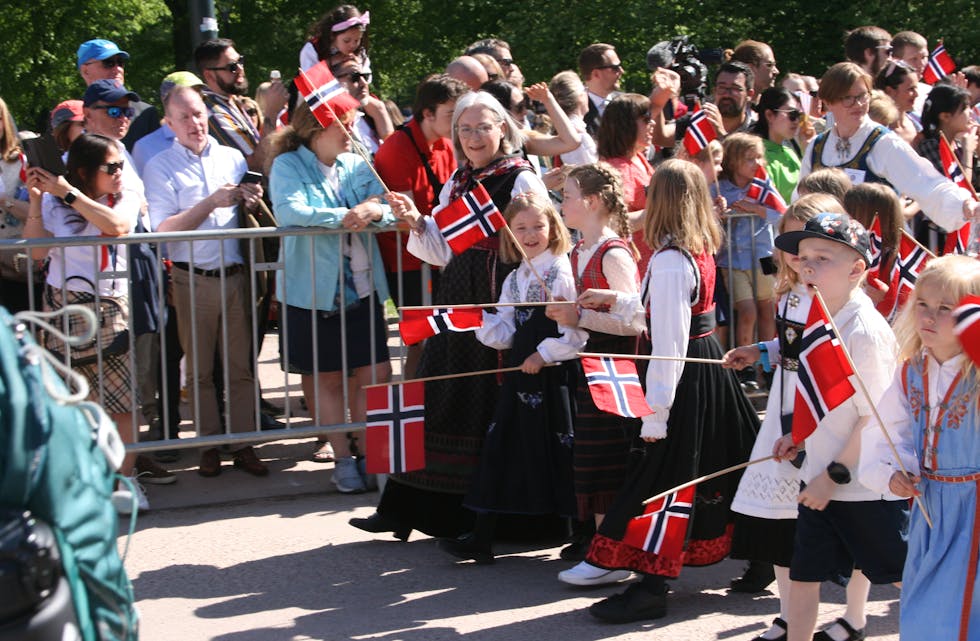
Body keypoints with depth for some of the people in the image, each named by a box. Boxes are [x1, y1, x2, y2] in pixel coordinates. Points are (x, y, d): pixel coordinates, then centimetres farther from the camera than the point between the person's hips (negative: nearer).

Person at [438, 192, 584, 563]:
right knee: (501, 448, 5)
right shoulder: (514, 280, 14)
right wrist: (478, 319, -3)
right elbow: (505, 335, 12)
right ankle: (481, 537, 8)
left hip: (555, 376, -7)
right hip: (520, 376, 7)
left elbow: (578, 331, -16)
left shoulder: (564, 274, -9)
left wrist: (544, 353, -16)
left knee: (561, 449, -1)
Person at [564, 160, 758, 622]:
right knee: (717, 467, 21)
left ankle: (651, 588, -2)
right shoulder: (700, 252, 7)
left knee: (662, 478, -5)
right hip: (711, 367, 9)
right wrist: (616, 301, 22)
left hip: (684, 377, -9)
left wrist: (655, 413, -21)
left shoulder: (668, 262, -21)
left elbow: (669, 344, -23)